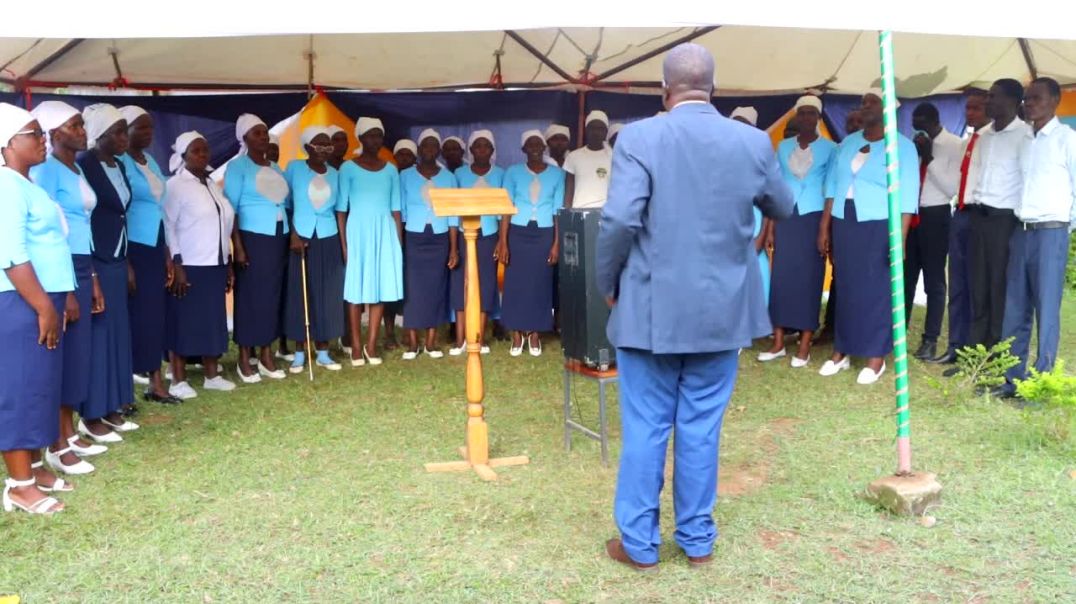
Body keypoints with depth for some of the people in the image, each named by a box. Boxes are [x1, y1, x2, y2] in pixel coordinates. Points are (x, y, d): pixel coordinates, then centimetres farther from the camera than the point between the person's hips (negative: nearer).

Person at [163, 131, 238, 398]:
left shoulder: (213, 184, 14)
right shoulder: (175, 185, -7)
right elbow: (168, 227, -12)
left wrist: (228, 263, 14)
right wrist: (176, 265, -18)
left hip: (215, 265, 7)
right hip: (189, 266, -7)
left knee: (213, 320, 10)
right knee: (185, 322, -2)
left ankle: (212, 375, 18)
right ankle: (178, 380, 5)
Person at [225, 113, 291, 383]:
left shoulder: (276, 168, 14)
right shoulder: (238, 166, -5)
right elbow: (230, 209, -10)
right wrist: (238, 246, -17)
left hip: (277, 238, 6)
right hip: (252, 238, -6)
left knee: (272, 295, 7)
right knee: (250, 296, -3)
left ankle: (267, 357, 14)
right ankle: (244, 360, 5)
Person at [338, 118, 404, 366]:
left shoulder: (391, 170, 11)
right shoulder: (349, 168, 0)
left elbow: (395, 208, 12)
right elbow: (341, 208, -2)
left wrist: (400, 241, 6)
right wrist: (344, 243, -9)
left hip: (385, 232, 3)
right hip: (358, 231, -3)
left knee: (381, 287, 3)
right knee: (356, 288, -2)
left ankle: (371, 344, 11)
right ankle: (356, 346, 5)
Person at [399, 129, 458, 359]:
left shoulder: (448, 177, 6)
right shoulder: (406, 176, 3)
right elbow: (400, 211, 2)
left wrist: (453, 248, 0)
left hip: (439, 239, 1)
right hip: (413, 238, -1)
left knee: (436, 288, 2)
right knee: (412, 288, -3)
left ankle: (431, 343, 9)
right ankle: (412, 343, 3)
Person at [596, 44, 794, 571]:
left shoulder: (639, 137, -10)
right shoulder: (753, 142, 0)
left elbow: (619, 220, -19)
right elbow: (783, 209, 15)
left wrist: (608, 283, -4)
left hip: (651, 309, -2)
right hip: (722, 310, 3)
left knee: (645, 428, 8)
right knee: (702, 428, 13)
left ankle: (640, 544, 19)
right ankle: (697, 539, 25)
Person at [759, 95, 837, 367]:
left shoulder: (829, 148, 1)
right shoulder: (783, 147, 9)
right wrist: (770, 227, 4)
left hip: (813, 217, -3)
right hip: (786, 217, 3)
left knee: (809, 278, 0)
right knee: (781, 277, 1)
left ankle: (804, 346, 5)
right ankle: (778, 342, 9)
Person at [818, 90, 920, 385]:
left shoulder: (902, 146, -2)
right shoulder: (847, 143, 13)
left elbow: (907, 196, -8)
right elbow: (833, 186, 12)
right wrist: (824, 227, 7)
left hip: (879, 225, -4)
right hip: (844, 222, 4)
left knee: (876, 290, -1)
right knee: (846, 288, 7)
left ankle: (876, 356, 8)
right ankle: (841, 352, 16)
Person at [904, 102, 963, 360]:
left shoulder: (955, 145, -7)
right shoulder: (914, 144, 8)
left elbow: (953, 187, -15)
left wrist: (930, 158, -17)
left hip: (935, 216, -5)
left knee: (933, 281, 3)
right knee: (904, 278, 11)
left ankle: (930, 340, 10)